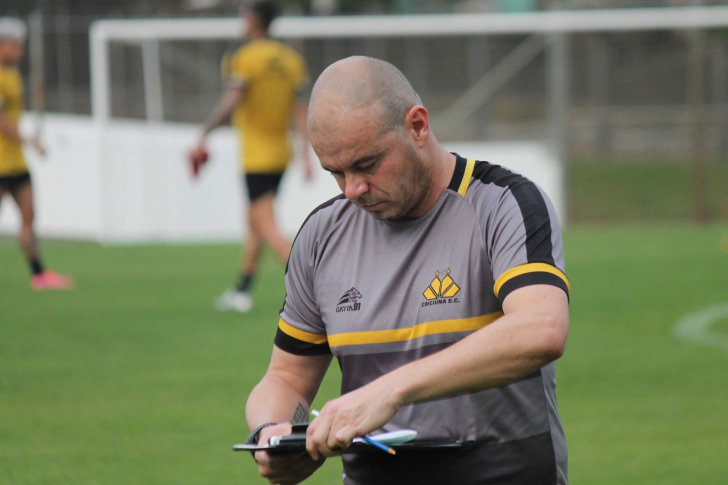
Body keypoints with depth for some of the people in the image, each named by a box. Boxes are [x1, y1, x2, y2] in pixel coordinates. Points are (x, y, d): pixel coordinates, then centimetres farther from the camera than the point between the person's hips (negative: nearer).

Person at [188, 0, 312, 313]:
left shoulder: (246, 57, -10)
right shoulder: (292, 59, 9)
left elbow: (230, 102, -20)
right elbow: (301, 109, 4)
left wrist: (203, 138, -16)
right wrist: (306, 154, 3)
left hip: (257, 155, -7)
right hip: (281, 152, 7)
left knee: (266, 228, -9)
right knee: (255, 222, 18)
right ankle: (242, 292, 23)